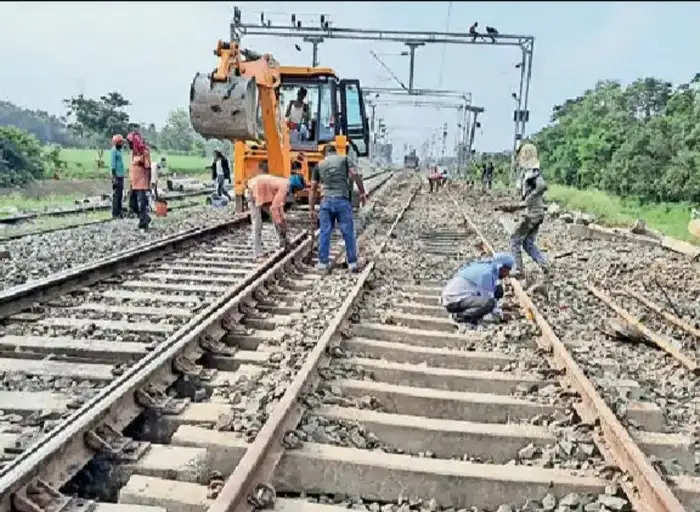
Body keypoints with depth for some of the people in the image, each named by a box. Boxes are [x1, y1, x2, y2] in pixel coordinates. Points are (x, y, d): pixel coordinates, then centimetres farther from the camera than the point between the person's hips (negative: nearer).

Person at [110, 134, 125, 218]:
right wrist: (114, 177, -20)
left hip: (121, 176, 9)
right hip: (117, 176, -9)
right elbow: (113, 165, -16)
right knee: (116, 195, -7)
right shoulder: (114, 151, -11)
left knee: (120, 195, 12)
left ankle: (119, 212, 19)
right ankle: (115, 214, -4)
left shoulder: (119, 150, 16)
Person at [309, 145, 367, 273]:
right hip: (342, 200, -1)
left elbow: (313, 189, 12)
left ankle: (323, 264, 9)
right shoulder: (344, 159, 11)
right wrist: (362, 192, 0)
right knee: (348, 233, 4)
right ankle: (352, 264, 7)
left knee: (324, 233, 7)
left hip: (326, 201, 2)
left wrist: (312, 210, 14)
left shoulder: (319, 165, 15)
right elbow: (354, 175, -6)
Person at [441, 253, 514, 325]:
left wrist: (496, 310, 18)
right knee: (489, 303, -29)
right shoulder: (487, 272, -16)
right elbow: (486, 298, -14)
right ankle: (459, 316, -11)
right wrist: (495, 313, 0)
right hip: (456, 299, -10)